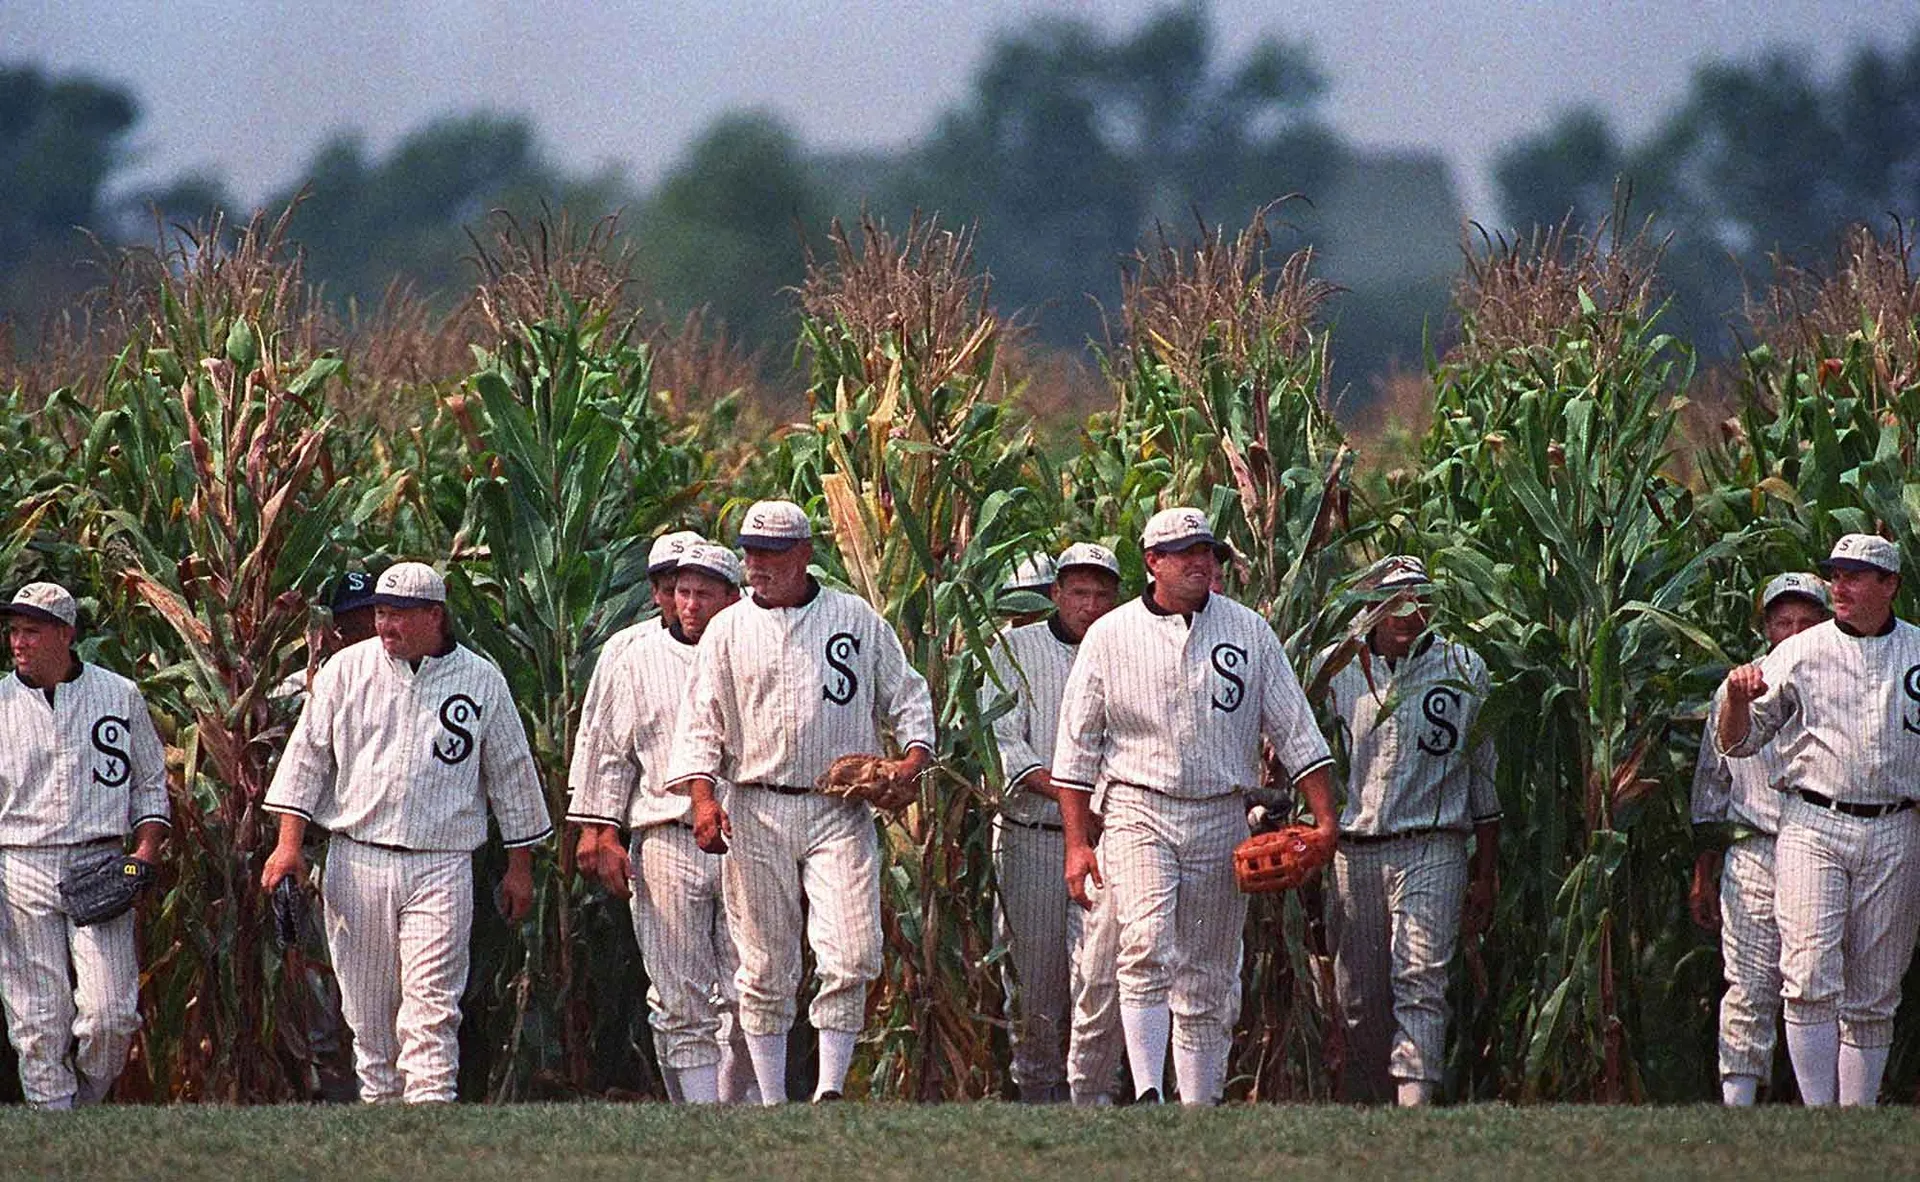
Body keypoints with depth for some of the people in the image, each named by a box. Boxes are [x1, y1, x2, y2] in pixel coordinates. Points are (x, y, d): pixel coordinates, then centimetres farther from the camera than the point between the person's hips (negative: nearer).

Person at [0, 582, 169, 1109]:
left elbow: (150, 783, 15)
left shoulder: (120, 696, 8)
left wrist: (147, 850, -1)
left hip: (101, 867, 0)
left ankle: (88, 1102, 12)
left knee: (110, 1015, -11)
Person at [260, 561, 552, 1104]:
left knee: (431, 1007, -12)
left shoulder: (480, 679, 4)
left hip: (442, 869, -2)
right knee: (368, 1009, 6)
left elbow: (512, 773, 11)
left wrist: (520, 866, 11)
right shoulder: (348, 669, 6)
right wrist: (289, 840, -1)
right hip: (357, 861, 2)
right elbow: (308, 754, 8)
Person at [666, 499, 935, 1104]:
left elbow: (906, 695, 14)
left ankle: (830, 1089, -10)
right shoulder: (729, 629, 9)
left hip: (839, 812, -1)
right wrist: (703, 796, -10)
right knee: (765, 967, 3)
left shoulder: (856, 619, 8)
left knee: (850, 958, -14)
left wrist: (914, 755, -5)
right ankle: (772, 1104, 8)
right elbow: (702, 723, 6)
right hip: (756, 815, 1)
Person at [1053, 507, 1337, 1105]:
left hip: (1221, 819, 3)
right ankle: (1147, 1093, -31)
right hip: (1138, 811, -2)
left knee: (1207, 981, 5)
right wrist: (1077, 843, -1)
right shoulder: (1110, 636, 3)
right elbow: (1077, 745, 5)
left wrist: (1324, 819, 0)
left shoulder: (1249, 631, 8)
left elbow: (1295, 731, 9)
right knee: (1146, 951, -22)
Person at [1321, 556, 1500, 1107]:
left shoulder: (1464, 669, 6)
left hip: (1431, 849, -2)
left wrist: (1485, 876, 8)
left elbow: (1483, 775, 10)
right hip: (1353, 851, 2)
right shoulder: (1337, 670, 9)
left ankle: (1414, 1100, -22)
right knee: (1358, 998, 4)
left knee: (1420, 981, -14)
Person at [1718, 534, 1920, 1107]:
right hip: (1813, 827, -1)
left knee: (1873, 996, 5)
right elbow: (1736, 743, 6)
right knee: (1812, 978, -14)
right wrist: (1737, 699, -14)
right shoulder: (1800, 653, 5)